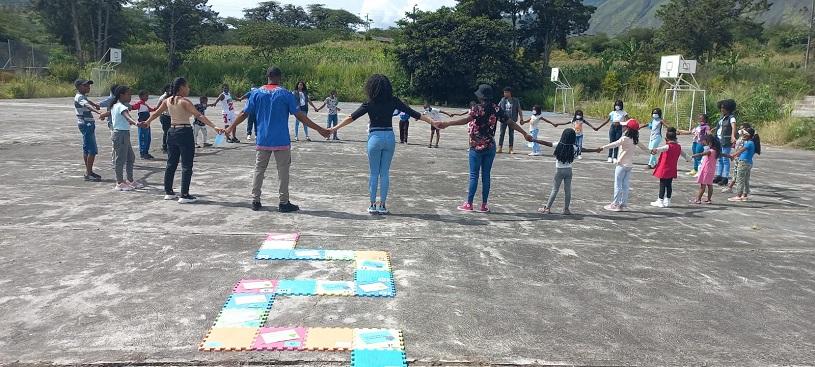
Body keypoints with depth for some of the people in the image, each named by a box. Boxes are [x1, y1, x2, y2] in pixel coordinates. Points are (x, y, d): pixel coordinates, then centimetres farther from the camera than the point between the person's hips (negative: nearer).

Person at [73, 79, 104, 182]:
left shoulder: (83, 96, 15)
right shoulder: (79, 97, -17)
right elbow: (87, 105, -38)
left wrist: (95, 105, 56)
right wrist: (98, 111, -54)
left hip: (88, 124, 11)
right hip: (86, 124, -11)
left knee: (86, 149, 16)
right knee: (92, 150, -12)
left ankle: (89, 171, 24)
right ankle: (88, 174, -11)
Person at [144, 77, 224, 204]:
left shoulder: (168, 101, 6)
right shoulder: (184, 101, -14)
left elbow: (156, 113, 18)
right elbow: (199, 116, -23)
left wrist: (147, 122, 36)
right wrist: (214, 126, -28)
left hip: (172, 132, 7)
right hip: (185, 133, -7)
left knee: (171, 164, 17)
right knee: (186, 166, -1)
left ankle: (168, 192, 24)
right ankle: (184, 195, -1)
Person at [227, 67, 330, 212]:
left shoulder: (257, 93, 3)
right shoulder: (285, 94, -6)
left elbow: (244, 114, 5)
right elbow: (299, 115, -9)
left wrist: (231, 127, 20)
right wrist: (319, 129, -5)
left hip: (262, 140, 3)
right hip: (281, 141, -3)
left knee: (259, 169, 12)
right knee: (283, 171, 4)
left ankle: (255, 201, 14)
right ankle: (284, 203, 7)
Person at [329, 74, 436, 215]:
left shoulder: (369, 104, -6)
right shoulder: (393, 101, -1)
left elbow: (352, 117, -6)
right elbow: (412, 112, 1)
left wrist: (335, 128, 0)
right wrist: (432, 121, 7)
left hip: (375, 138, -2)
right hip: (390, 137, 2)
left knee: (374, 173, 7)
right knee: (385, 173, 8)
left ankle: (373, 205, 9)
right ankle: (382, 206, 9)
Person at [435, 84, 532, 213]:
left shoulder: (477, 108, -12)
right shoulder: (497, 109, 2)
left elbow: (466, 119, -29)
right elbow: (511, 122, 4)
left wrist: (446, 124, -37)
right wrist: (525, 134, 12)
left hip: (476, 147, -4)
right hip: (490, 147, 4)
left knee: (474, 175, 2)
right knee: (486, 175, 8)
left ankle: (469, 204, 6)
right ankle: (484, 205, 10)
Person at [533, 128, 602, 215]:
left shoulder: (558, 145, -12)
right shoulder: (574, 148, -5)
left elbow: (546, 143, -11)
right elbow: (584, 149, 7)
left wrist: (534, 140, -5)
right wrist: (596, 150, 22)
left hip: (559, 170, -2)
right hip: (568, 170, 2)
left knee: (555, 190, 4)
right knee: (568, 190, 9)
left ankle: (547, 208, 7)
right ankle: (566, 209, 13)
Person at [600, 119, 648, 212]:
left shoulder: (624, 139, -17)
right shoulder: (634, 139, 6)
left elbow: (614, 144, -18)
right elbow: (642, 146, 21)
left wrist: (602, 147, -13)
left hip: (622, 165, -7)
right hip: (630, 165, 7)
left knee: (618, 184, -1)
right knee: (625, 185, 12)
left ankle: (615, 204, 1)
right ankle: (623, 204, 16)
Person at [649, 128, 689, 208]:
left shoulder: (668, 146, -14)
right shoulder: (678, 147, 8)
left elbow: (661, 149, -38)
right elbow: (683, 154, 27)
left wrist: (655, 150, -58)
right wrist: (688, 158, 48)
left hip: (664, 170, -7)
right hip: (672, 171, 7)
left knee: (662, 185, -2)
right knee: (669, 185, 13)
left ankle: (660, 201, 2)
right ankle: (667, 201, 18)